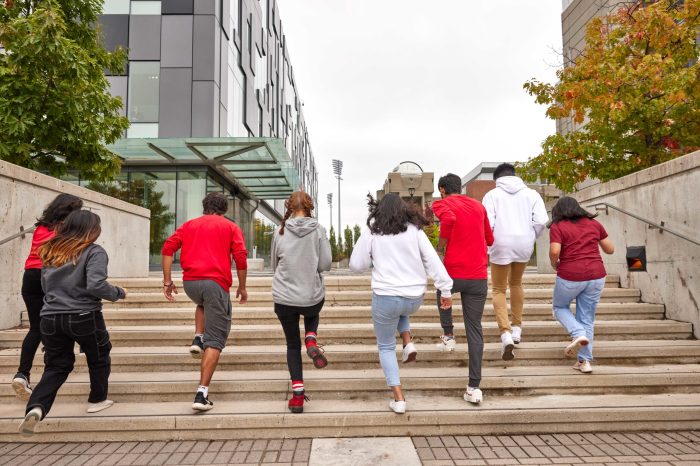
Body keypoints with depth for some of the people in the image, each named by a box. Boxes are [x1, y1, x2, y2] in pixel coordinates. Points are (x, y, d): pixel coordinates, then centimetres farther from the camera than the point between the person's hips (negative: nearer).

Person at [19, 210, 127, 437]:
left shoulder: (50, 252, 11)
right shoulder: (94, 252, -10)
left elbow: (45, 285, 20)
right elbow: (96, 286, -22)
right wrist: (118, 293, -6)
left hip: (50, 318, 5)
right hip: (84, 317, -5)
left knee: (55, 367, 13)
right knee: (99, 359, 19)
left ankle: (36, 407, -8)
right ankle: (97, 400, 31)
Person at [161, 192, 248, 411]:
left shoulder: (189, 225, 20)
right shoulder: (230, 227, 12)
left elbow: (168, 248, 7)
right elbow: (240, 257, 1)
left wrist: (167, 280, 8)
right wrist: (242, 287, 10)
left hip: (190, 282, 4)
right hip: (216, 282, -4)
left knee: (203, 303, 40)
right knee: (215, 340, 1)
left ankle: (198, 338, 18)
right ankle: (202, 394, -6)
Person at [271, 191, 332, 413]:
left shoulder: (280, 232, -2)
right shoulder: (318, 230, -6)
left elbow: (274, 265, 9)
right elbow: (325, 264, -5)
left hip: (284, 298, 0)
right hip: (313, 297, 0)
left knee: (292, 344, 16)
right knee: (312, 315, 36)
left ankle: (297, 395, 10)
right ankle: (311, 341, 6)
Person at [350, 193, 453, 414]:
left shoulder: (372, 231, -2)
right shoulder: (414, 230, 3)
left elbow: (356, 264, -1)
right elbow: (433, 261, -4)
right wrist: (446, 289, -1)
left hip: (386, 297, -3)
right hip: (414, 298, 3)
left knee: (386, 347, 15)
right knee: (400, 311, 40)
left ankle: (399, 399, 8)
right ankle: (408, 344, 17)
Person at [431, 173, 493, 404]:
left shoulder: (441, 204, 2)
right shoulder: (478, 206, 17)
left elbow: (448, 218, -22)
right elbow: (489, 240, 22)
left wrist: (442, 243, -8)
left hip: (454, 273, -3)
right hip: (479, 277, 3)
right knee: (475, 329, 8)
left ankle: (448, 335, 31)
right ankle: (474, 387, 5)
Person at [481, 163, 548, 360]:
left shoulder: (492, 194, -1)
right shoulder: (531, 194, 5)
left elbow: (487, 223, -11)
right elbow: (541, 221, -4)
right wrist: (531, 238, 12)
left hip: (501, 246, -3)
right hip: (524, 246, 3)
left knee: (499, 290, 7)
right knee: (516, 283, 25)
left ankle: (505, 333, -12)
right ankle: (517, 328, 31)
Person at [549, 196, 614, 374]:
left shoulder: (557, 226, -2)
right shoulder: (594, 223, 10)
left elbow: (554, 252, -16)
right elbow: (610, 249, 15)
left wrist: (555, 264, 4)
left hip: (570, 276, -4)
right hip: (596, 276, 4)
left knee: (559, 307, 22)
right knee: (587, 319, 13)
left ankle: (578, 334, -2)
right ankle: (585, 361, 14)